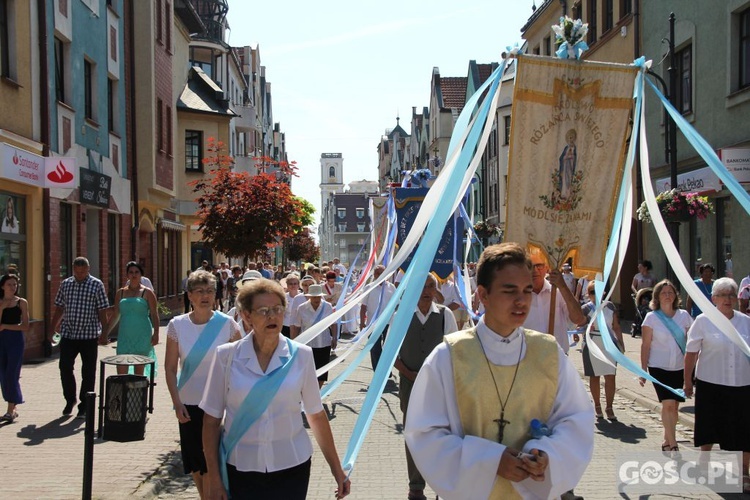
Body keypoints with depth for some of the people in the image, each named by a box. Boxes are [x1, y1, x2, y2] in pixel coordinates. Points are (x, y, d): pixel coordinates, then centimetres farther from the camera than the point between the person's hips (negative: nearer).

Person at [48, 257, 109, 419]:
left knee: (88, 373, 4)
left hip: (89, 335, -3)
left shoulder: (96, 285, -2)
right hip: (68, 334, 3)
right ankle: (70, 399, 24)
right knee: (65, 368, 3)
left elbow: (102, 311, -3)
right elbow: (59, 308, 14)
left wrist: (103, 332, -8)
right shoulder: (65, 284, 9)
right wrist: (52, 329, 11)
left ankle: (84, 406, 15)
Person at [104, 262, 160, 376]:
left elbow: (154, 314, 0)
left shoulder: (147, 292, 3)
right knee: (121, 371, -3)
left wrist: (156, 333, -11)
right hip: (124, 336, 3)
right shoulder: (120, 293, 12)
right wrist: (106, 333, 13)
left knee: (139, 371, 2)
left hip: (142, 336, -3)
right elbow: (116, 315, 17)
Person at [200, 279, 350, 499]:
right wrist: (214, 478, -2)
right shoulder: (227, 356, -6)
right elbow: (212, 419, -1)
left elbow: (316, 415, 2)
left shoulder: (301, 355, -4)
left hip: (291, 466, 1)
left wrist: (336, 468, 5)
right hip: (241, 468, 0)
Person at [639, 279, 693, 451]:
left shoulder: (684, 315, 3)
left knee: (674, 405, 8)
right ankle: (673, 444, -8)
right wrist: (643, 371, -5)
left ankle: (667, 441, 24)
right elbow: (646, 345, -3)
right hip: (659, 367, -3)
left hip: (680, 367, 3)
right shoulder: (652, 317, -4)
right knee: (668, 404, -13)